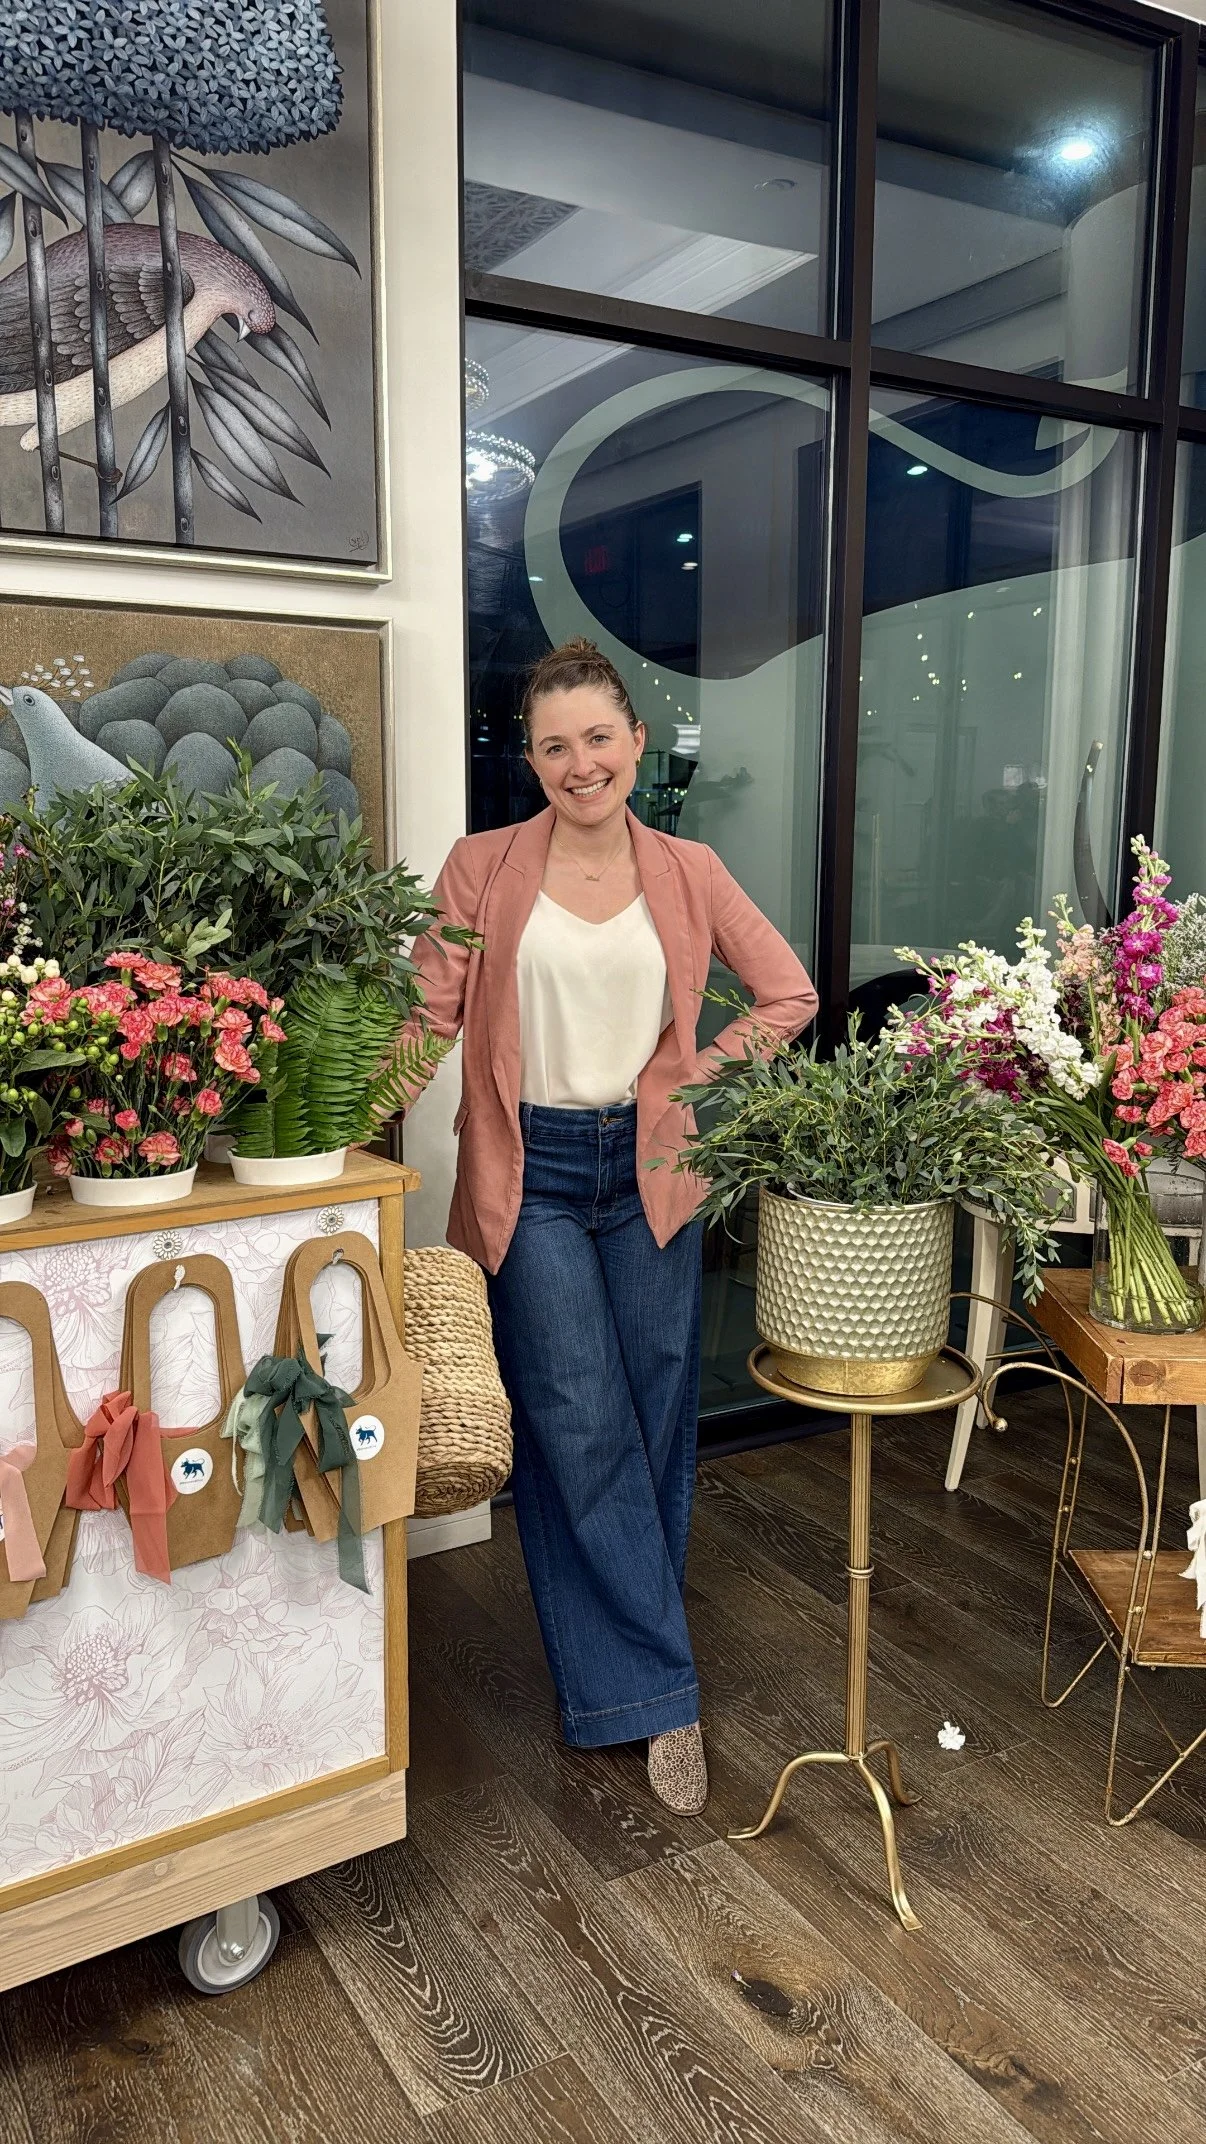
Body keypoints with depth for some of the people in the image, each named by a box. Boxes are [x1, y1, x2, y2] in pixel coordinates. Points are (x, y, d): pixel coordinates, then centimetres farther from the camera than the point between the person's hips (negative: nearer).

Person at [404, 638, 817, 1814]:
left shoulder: (688, 872, 4)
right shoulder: (483, 866, -1)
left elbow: (788, 992, 8)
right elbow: (428, 1016, -5)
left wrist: (697, 1077, -2)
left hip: (648, 1172, 3)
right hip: (531, 1175, -2)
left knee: (654, 1425, 9)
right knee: (581, 1430, -2)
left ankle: (612, 1661, 30)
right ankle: (654, 1690, 13)